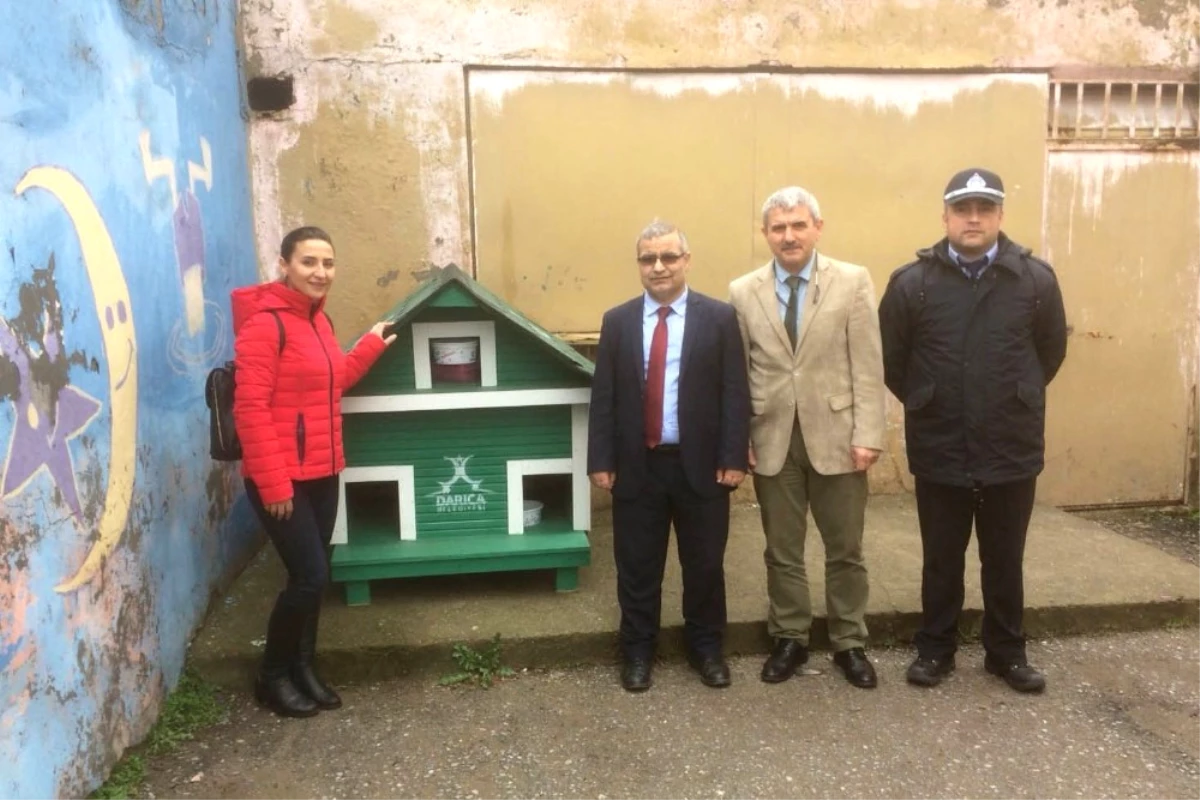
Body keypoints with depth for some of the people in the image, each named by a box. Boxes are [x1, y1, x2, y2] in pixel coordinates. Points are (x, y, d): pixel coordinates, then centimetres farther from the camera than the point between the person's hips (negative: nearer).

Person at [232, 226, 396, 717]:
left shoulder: (317, 319, 10)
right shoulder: (264, 323, -16)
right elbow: (250, 408, -20)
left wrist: (371, 346, 20)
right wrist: (273, 481, -22)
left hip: (322, 473, 8)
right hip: (281, 479, -8)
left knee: (315, 576, 13)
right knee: (310, 576, -5)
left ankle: (303, 669, 30)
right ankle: (272, 676, 17)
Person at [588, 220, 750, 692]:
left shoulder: (719, 317, 0)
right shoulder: (617, 321, 5)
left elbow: (734, 393, -3)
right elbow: (603, 397, 3)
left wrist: (733, 457, -9)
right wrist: (601, 461, -2)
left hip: (700, 463, -1)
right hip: (637, 464, 1)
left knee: (704, 564, 12)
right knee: (637, 566, 11)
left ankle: (706, 648, 32)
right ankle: (638, 652, 29)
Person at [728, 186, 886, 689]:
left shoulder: (853, 282, -1)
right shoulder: (743, 292, 3)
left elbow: (867, 366, -4)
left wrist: (867, 435, -9)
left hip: (835, 437, -1)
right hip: (772, 440, 1)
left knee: (845, 549, 11)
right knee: (782, 550, 12)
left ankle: (849, 643, 28)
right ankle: (789, 639, 29)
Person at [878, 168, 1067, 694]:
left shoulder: (1035, 279, -4)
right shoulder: (912, 282, -6)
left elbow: (1052, 352, 10)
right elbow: (890, 359, 4)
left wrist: (1016, 402, 13)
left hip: (1012, 450, 1)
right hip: (939, 452, -1)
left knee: (1005, 560, 15)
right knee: (941, 559, 13)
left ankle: (1007, 652, 32)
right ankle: (935, 649, 29)